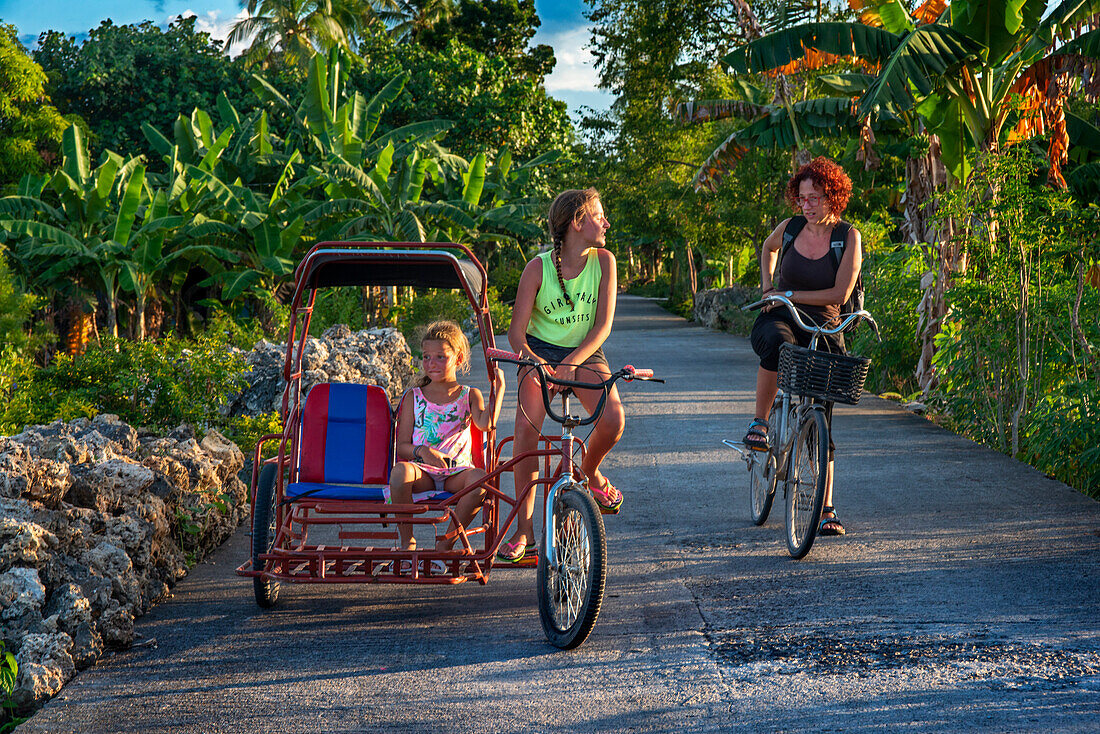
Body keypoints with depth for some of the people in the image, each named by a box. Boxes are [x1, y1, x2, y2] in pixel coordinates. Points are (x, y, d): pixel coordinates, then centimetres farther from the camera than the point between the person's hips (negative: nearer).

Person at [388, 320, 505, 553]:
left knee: (480, 478, -34)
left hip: (456, 471, 0)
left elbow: (486, 424, -13)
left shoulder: (469, 396, 10)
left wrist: (498, 388, -18)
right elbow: (402, 446, 5)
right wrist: (421, 451, -17)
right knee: (400, 471, -35)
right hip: (423, 472, 0)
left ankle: (446, 542, -17)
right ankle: (406, 541, -16)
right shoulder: (414, 397, 11)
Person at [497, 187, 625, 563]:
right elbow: (516, 333, -12)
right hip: (541, 353, -1)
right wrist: (534, 362, -32)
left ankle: (590, 473, 9)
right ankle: (524, 530, -15)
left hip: (585, 354, 1)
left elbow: (603, 325, -14)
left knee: (613, 418, -27)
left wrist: (571, 362, -28)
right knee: (527, 427, -24)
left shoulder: (604, 261, -9)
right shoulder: (538, 268, -13)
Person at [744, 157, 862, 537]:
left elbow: (839, 294, -13)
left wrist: (790, 295, -14)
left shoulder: (848, 236, -7)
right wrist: (768, 288, 12)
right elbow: (768, 248, 25)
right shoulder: (790, 228, 0)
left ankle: (826, 510, 6)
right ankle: (759, 422, -24)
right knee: (777, 343, -41)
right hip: (780, 319, 1)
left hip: (823, 328, -1)